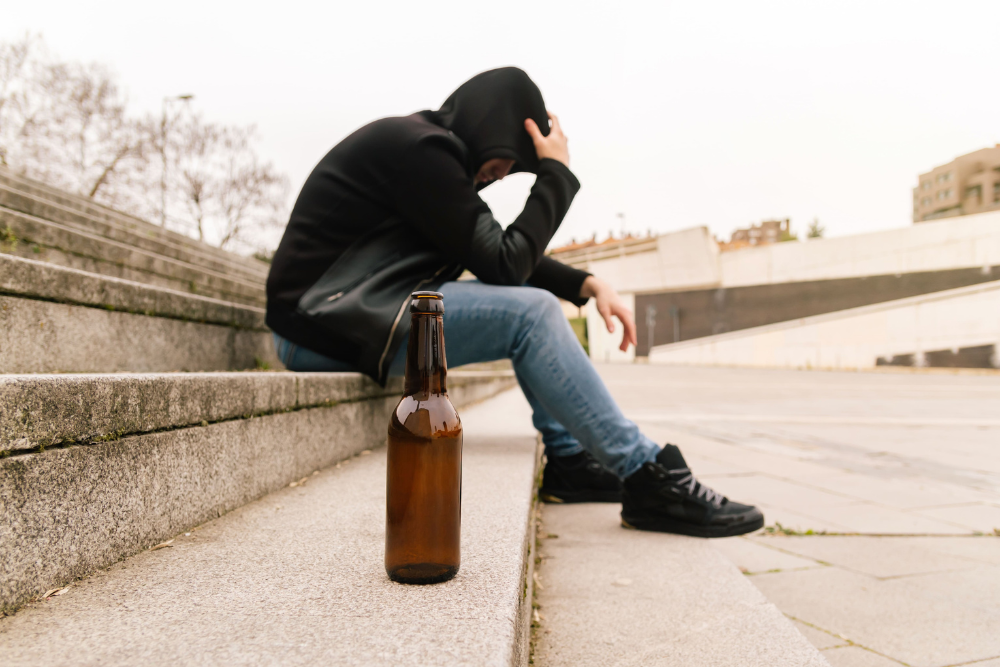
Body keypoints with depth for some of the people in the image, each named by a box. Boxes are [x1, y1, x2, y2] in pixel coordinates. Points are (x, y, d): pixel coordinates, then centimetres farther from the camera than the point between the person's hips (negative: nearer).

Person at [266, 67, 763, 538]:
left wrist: (588, 285, 4)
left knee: (530, 301, 9)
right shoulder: (418, 147, -16)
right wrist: (556, 173, -8)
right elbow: (503, 263, -17)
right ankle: (649, 480, -15)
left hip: (353, 313, 10)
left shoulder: (428, 148, 15)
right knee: (531, 313, -21)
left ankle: (569, 459, 6)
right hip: (320, 324, -10)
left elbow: (505, 254, 17)